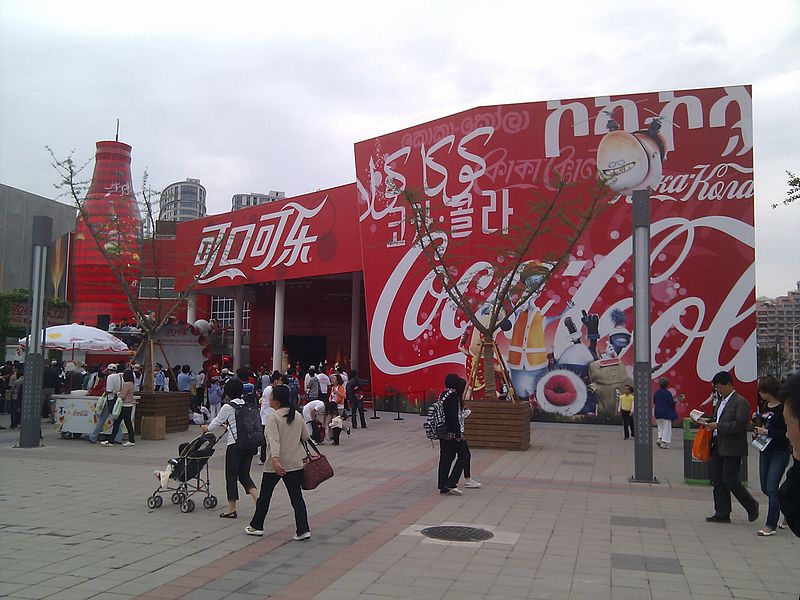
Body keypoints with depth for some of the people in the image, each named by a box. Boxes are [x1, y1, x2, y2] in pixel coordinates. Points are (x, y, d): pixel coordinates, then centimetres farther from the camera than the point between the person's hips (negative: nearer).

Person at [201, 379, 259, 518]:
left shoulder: (228, 407, -8)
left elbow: (215, 423, 3)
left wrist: (206, 428, 26)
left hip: (235, 445, -6)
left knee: (231, 476, 7)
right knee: (244, 474, 15)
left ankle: (232, 509, 14)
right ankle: (257, 499, -4)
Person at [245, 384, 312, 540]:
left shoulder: (273, 418, -14)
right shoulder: (298, 416, 3)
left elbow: (274, 441, -27)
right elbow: (305, 436, 11)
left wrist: (275, 460, -36)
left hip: (275, 464, -5)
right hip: (295, 463, 5)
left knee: (265, 495, 13)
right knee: (296, 496, 6)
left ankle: (256, 526, 27)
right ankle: (303, 529, -2)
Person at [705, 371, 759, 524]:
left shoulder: (741, 402, -11)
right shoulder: (721, 402, 17)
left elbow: (740, 425, -20)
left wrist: (718, 426, -20)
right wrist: (710, 424, 6)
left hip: (732, 449, -9)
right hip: (718, 448, 9)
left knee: (730, 480, -7)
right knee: (717, 481, 7)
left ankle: (751, 506, 15)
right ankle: (722, 514, 13)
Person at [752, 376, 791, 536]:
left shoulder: (783, 408, -16)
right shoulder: (764, 405, 7)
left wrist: (767, 432, -19)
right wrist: (758, 429, 2)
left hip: (780, 452, -8)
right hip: (765, 451, 8)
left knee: (771, 488, -8)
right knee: (765, 488, 13)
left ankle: (771, 526, 1)